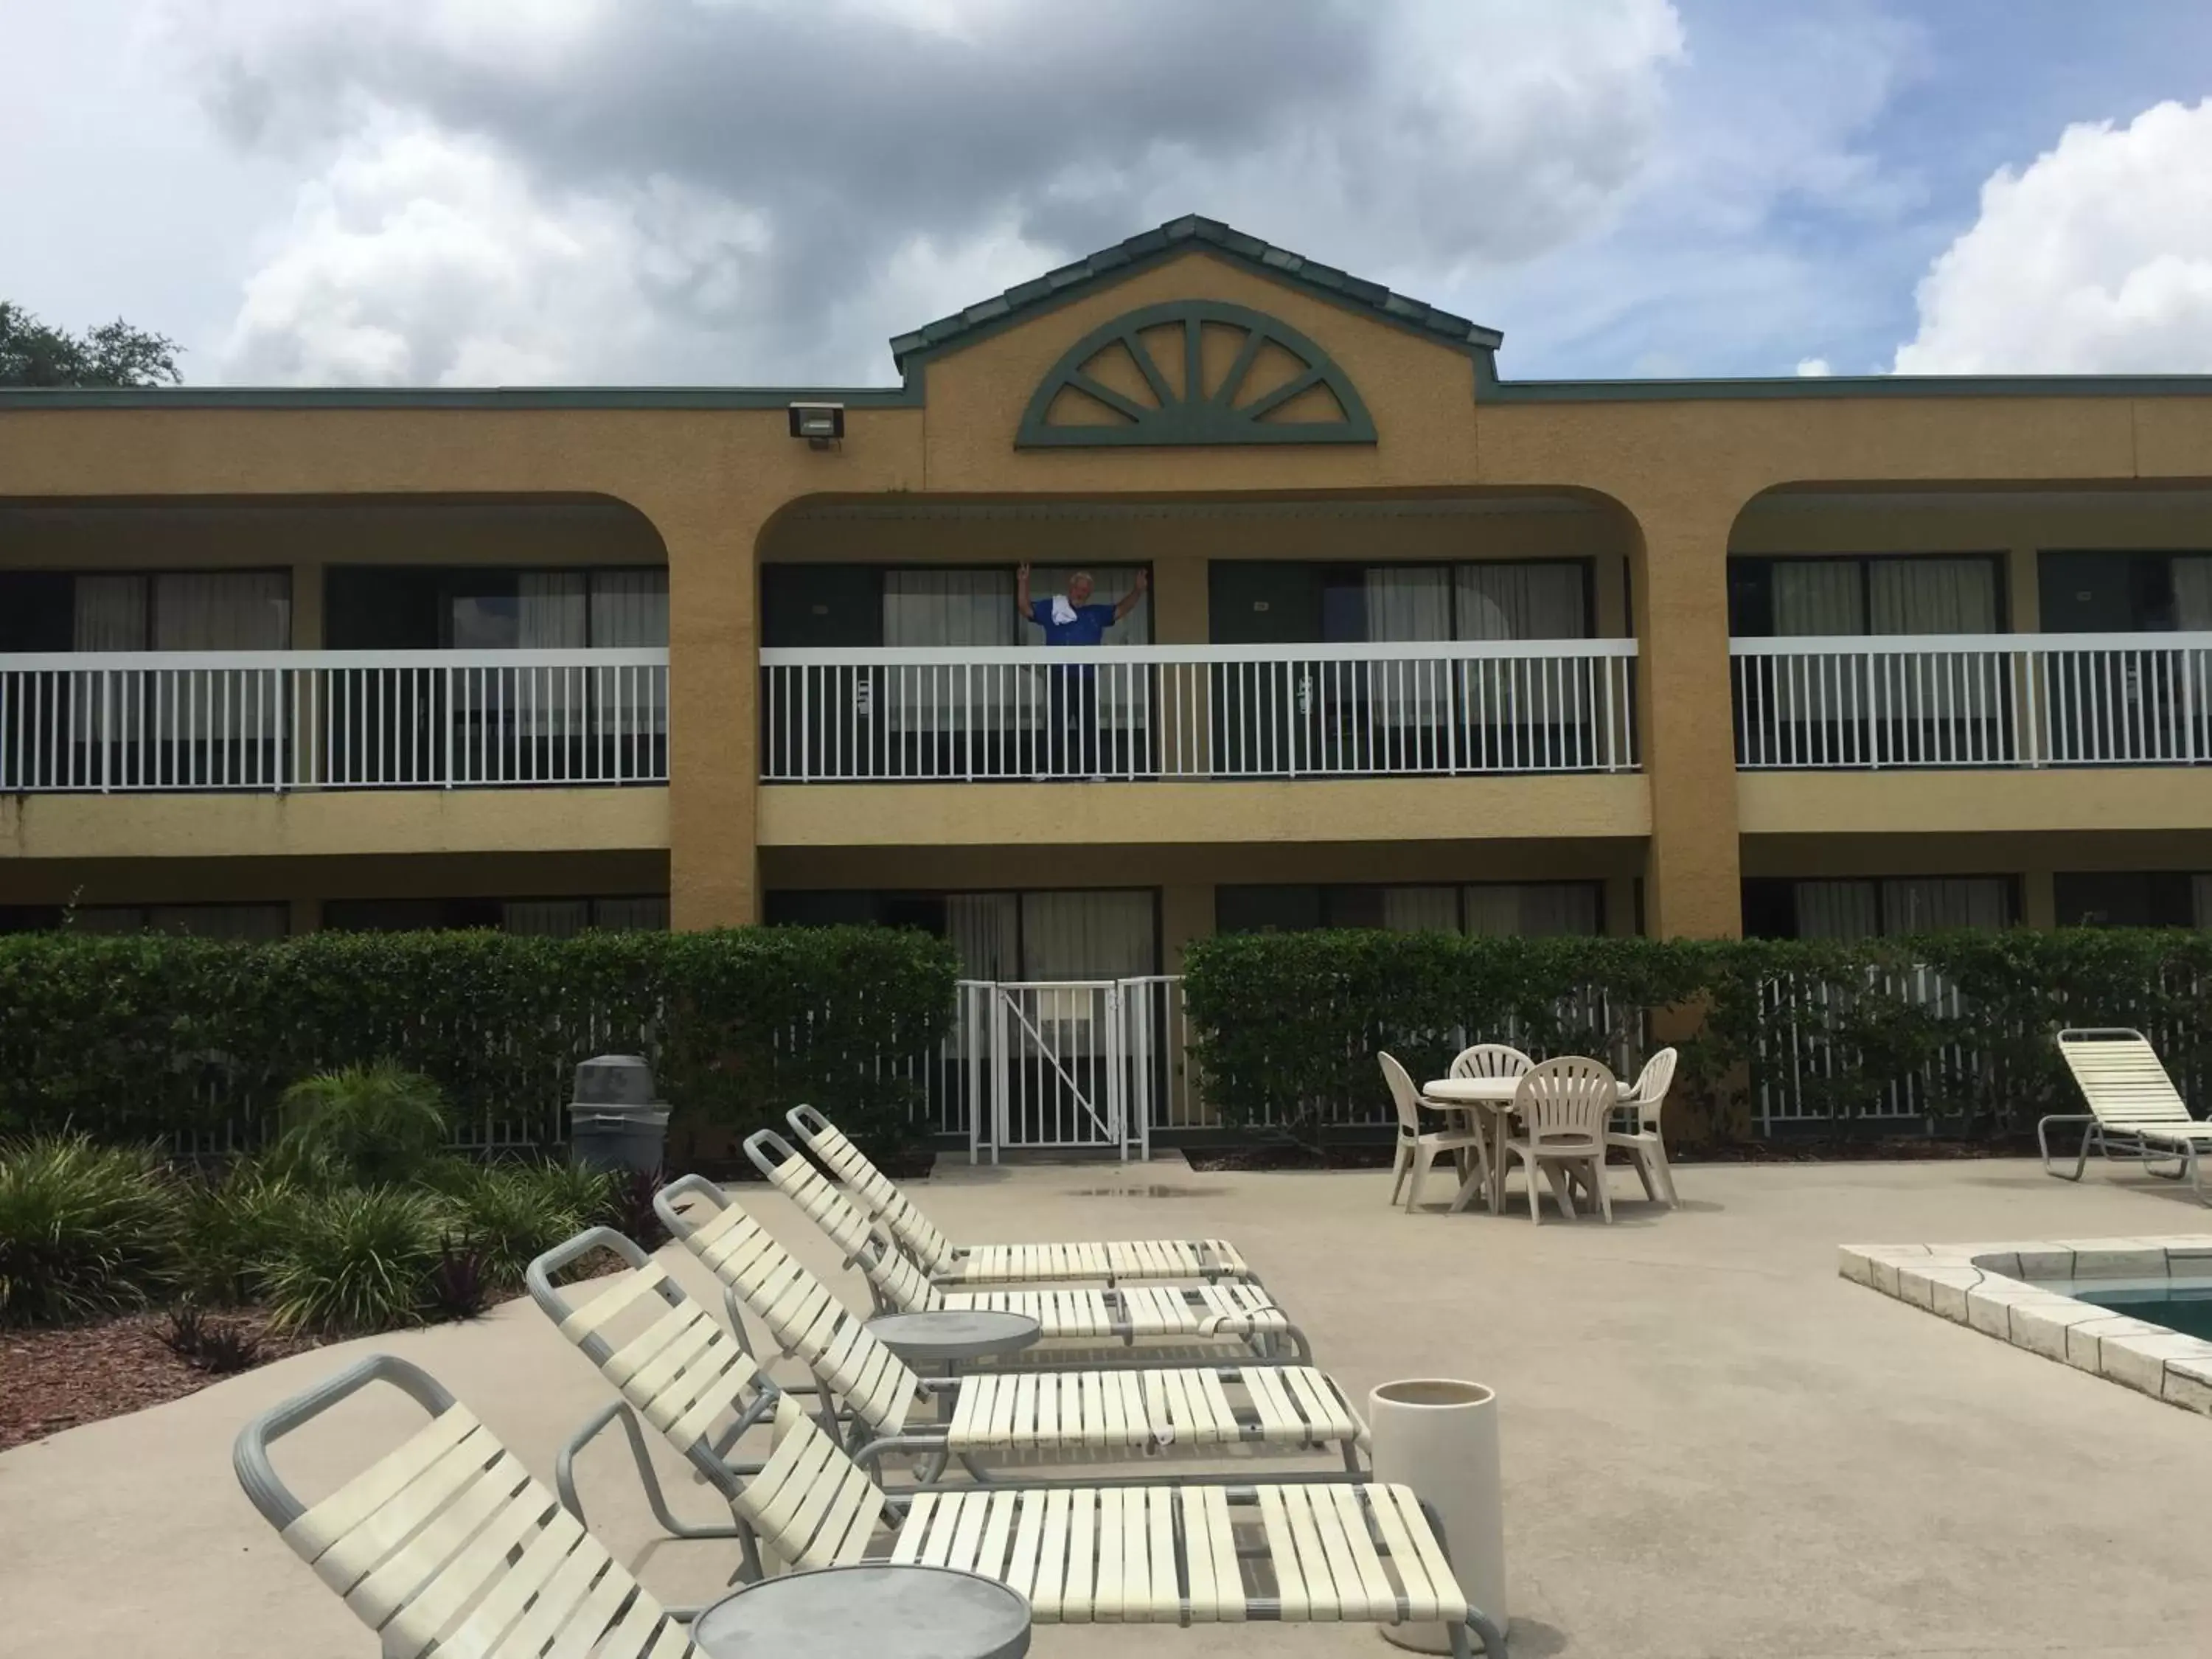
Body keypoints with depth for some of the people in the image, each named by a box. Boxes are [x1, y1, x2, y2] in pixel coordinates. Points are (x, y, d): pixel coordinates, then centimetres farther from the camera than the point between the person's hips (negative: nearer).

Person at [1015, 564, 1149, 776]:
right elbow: (1025, 608, 4)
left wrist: (1138, 590, 12)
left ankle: (1089, 770, 12)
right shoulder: (1051, 608, 9)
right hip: (1060, 677, -4)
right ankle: (1048, 769, -8)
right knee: (1057, 725, -9)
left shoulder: (1096, 613, 20)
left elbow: (1121, 609, 23)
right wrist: (1023, 583, -8)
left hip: (1088, 678, 4)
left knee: (1089, 726, 6)